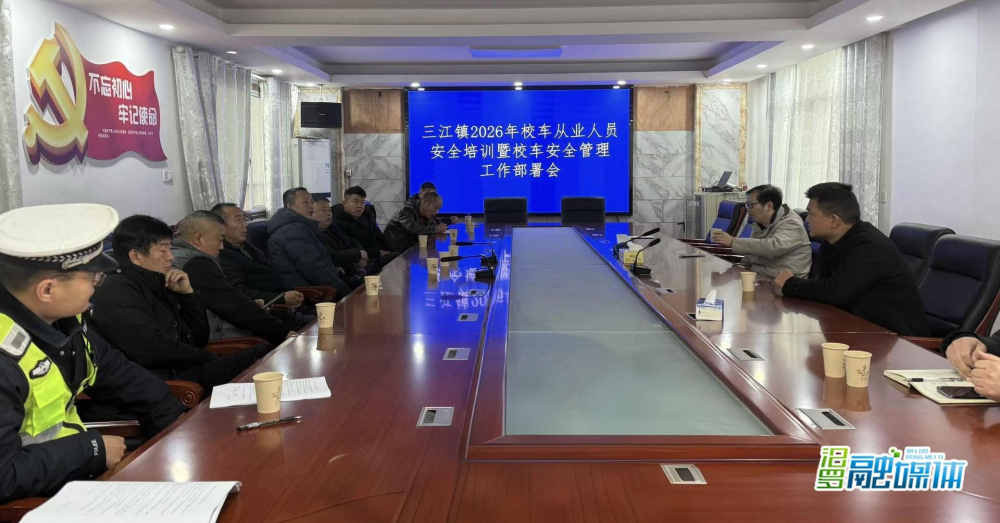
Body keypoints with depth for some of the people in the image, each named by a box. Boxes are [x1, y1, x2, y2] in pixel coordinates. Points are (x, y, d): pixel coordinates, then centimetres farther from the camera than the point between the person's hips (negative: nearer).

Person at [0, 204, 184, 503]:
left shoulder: (63, 318, -3)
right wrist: (92, 448, -20)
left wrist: (182, 426, 4)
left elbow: (116, 374, 10)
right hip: (30, 497, -8)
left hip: (73, 462, 8)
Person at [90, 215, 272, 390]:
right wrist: (208, 358, -8)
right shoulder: (115, 293, -9)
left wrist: (188, 293, 4)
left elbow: (200, 339, 17)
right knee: (262, 357, -19)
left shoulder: (157, 285, 16)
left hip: (187, 369, 8)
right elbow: (154, 349, -21)